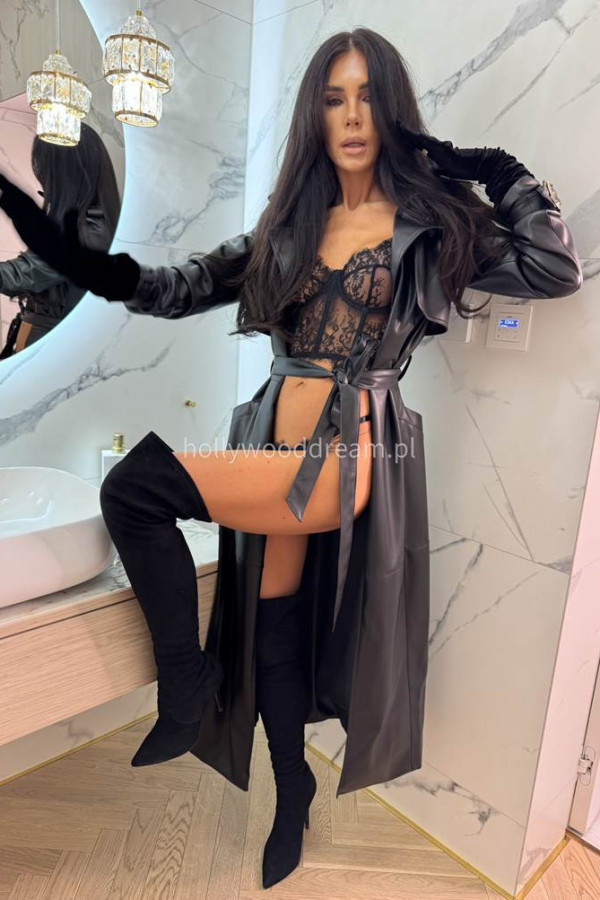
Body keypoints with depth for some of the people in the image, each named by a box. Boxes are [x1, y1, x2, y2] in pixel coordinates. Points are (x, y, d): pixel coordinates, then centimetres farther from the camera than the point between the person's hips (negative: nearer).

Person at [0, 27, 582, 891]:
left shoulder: (432, 224, 5)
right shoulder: (287, 225, 15)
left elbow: (557, 270, -2)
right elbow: (175, 288, 10)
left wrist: (501, 170, 1)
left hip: (352, 452, -5)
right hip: (277, 442, 5)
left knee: (136, 483, -22)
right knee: (274, 631, 12)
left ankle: (188, 678, -1)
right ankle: (292, 790, 39)